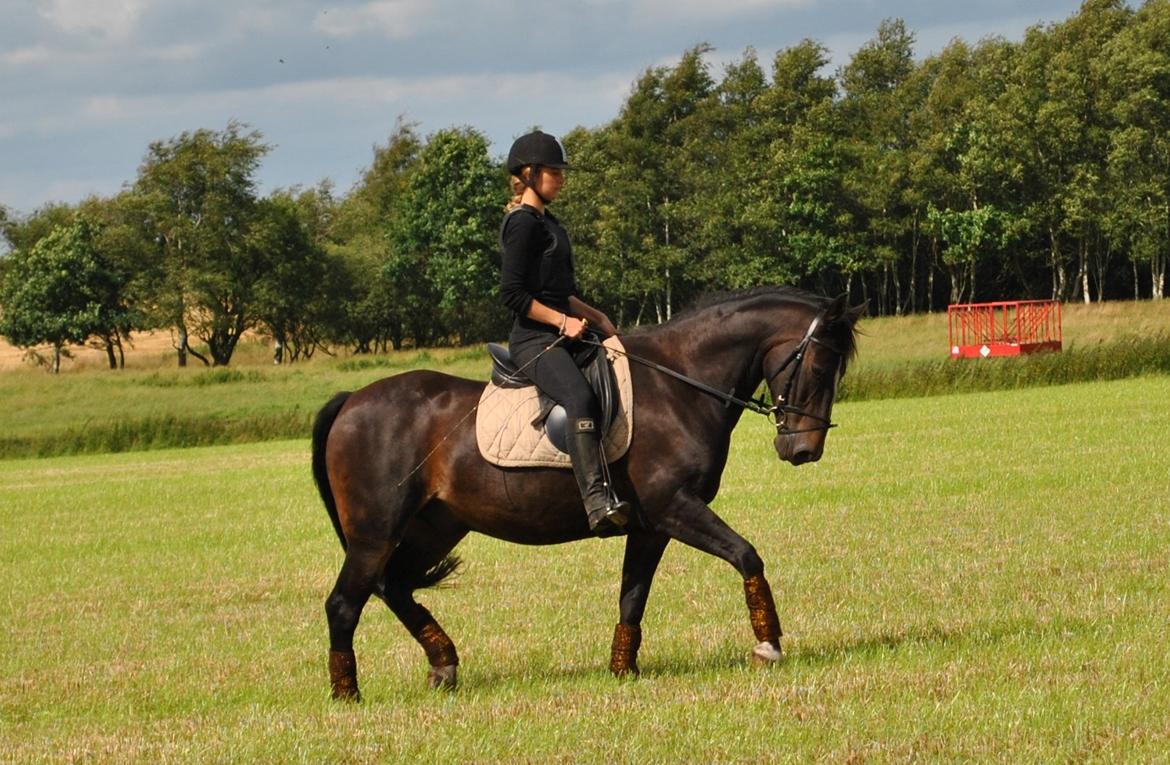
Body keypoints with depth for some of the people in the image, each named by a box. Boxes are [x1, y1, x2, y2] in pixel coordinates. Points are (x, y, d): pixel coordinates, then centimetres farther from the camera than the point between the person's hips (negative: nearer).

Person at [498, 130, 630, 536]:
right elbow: (512, 293, -16)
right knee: (581, 397, -34)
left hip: (563, 337, 11)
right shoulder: (524, 223, -9)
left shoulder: (547, 222, 21)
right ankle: (598, 502, -48)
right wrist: (563, 321, -18)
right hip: (535, 340, -11)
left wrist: (595, 318, 18)